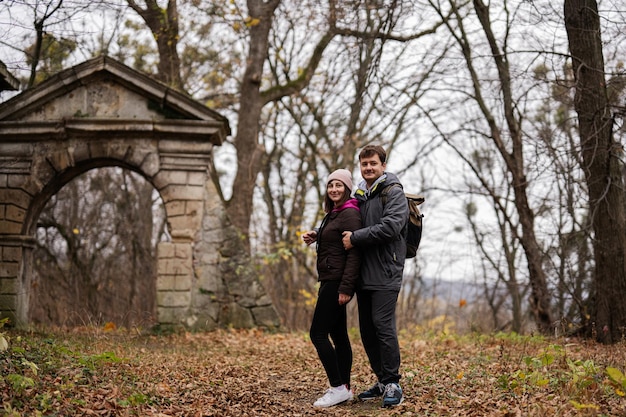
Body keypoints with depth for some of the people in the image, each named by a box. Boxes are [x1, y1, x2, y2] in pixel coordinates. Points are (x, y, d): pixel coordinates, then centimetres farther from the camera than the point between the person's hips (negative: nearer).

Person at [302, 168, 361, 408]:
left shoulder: (349, 214, -13)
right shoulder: (333, 214, 16)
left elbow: (354, 253, -20)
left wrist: (346, 288, -24)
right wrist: (314, 236, 6)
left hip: (337, 282, -10)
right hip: (330, 281, 10)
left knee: (318, 334, -9)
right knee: (338, 335, 11)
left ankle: (338, 388, -5)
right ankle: (344, 388, 16)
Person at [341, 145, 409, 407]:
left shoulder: (393, 193, -5)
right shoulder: (359, 196, 18)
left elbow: (390, 226, -20)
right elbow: (345, 228, 28)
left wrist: (355, 238, -17)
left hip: (385, 274, -8)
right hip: (364, 275, 8)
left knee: (383, 326, -11)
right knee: (367, 330, 9)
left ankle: (393, 384, -1)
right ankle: (382, 381, 21)